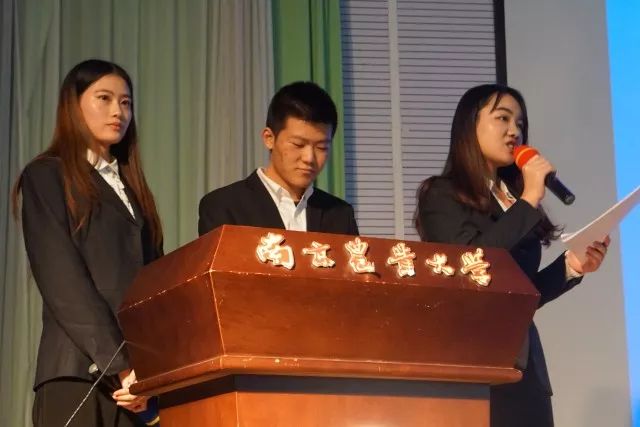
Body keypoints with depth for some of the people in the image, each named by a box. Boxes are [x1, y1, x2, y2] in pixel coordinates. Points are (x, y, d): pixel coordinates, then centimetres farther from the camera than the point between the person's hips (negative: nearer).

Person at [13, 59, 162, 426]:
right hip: (80, 373, -5)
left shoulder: (130, 185, 21)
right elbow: (64, 284, -7)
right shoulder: (46, 177, 3)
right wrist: (119, 365, -15)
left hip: (140, 374, 5)